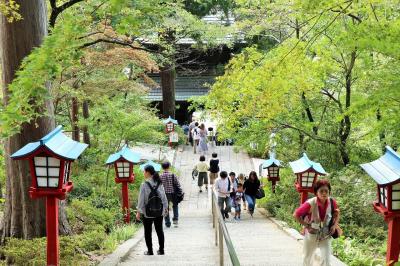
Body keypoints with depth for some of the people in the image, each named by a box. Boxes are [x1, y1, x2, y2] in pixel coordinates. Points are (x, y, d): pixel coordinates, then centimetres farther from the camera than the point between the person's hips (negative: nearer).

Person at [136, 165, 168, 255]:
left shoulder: (144, 185, -15)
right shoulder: (159, 183, -1)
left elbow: (141, 199, -12)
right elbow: (164, 197, 5)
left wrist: (139, 212, -5)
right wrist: (165, 207, 18)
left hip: (148, 212, -4)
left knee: (148, 232, 9)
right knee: (159, 230, 14)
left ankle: (150, 251, 12)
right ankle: (161, 250, 19)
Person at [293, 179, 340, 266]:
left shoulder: (332, 202, -16)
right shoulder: (310, 203, -26)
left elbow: (336, 213, 7)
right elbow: (296, 215, -18)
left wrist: (335, 225, -6)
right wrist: (307, 226, -17)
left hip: (325, 236, 1)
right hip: (311, 235, -1)